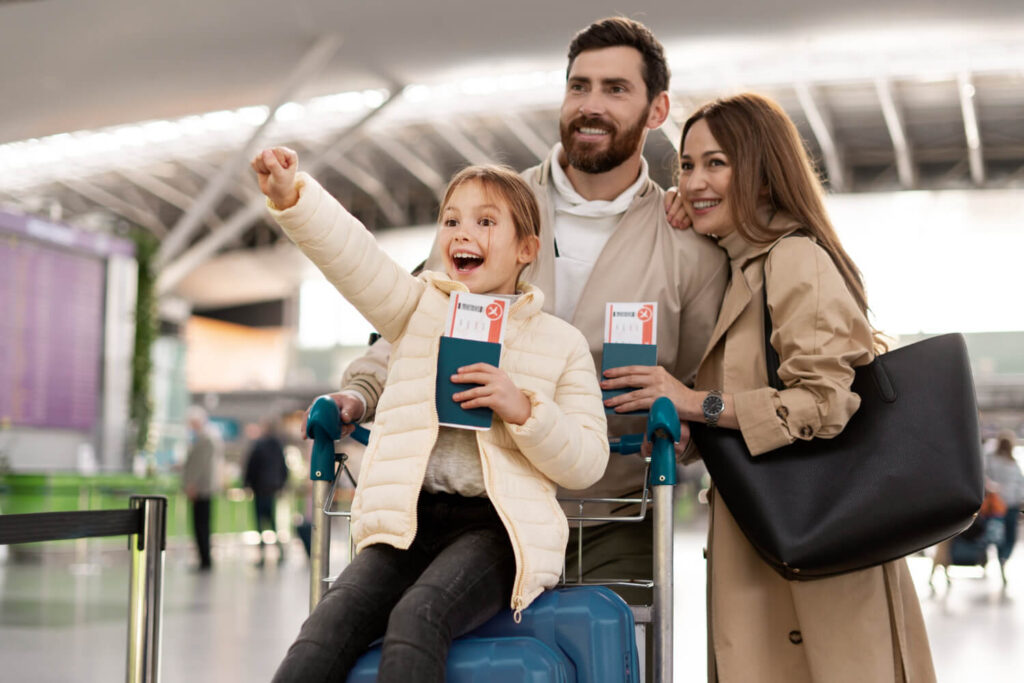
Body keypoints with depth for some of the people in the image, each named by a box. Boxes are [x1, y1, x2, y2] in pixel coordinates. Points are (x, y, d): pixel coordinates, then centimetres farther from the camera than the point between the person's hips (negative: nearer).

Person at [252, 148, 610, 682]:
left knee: (418, 618, -31)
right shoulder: (419, 308, 16)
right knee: (328, 627, -23)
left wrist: (524, 410, -11)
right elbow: (350, 253, -3)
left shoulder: (561, 341, 11)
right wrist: (292, 197, -22)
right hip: (407, 520, 2)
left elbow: (587, 463, 5)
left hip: (495, 524, -2)